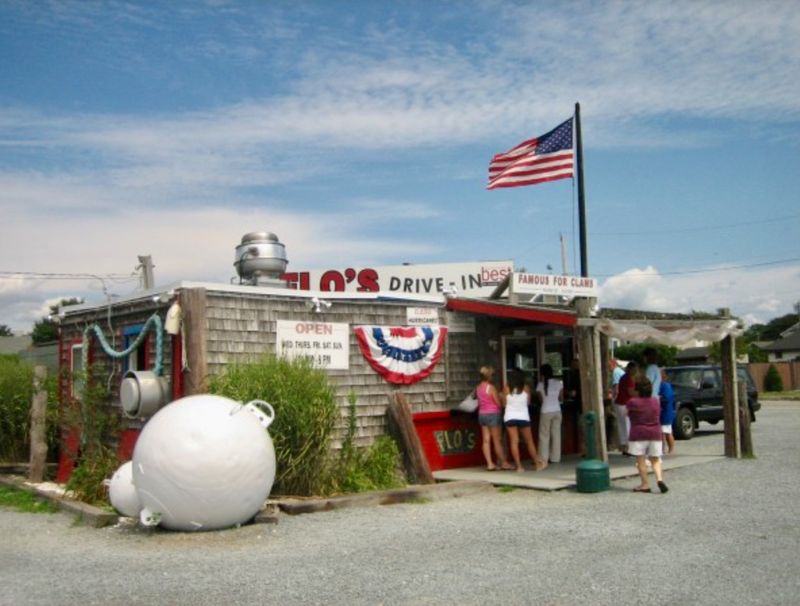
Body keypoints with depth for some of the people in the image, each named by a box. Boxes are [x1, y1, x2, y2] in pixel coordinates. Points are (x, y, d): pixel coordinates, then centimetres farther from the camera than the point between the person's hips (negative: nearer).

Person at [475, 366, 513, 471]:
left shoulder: (478, 387, 4)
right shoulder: (491, 387, -15)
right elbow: (498, 403, -12)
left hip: (482, 414, 6)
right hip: (493, 414, -6)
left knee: (486, 440, 4)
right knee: (497, 440, 2)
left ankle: (489, 463, 3)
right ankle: (504, 463, 11)